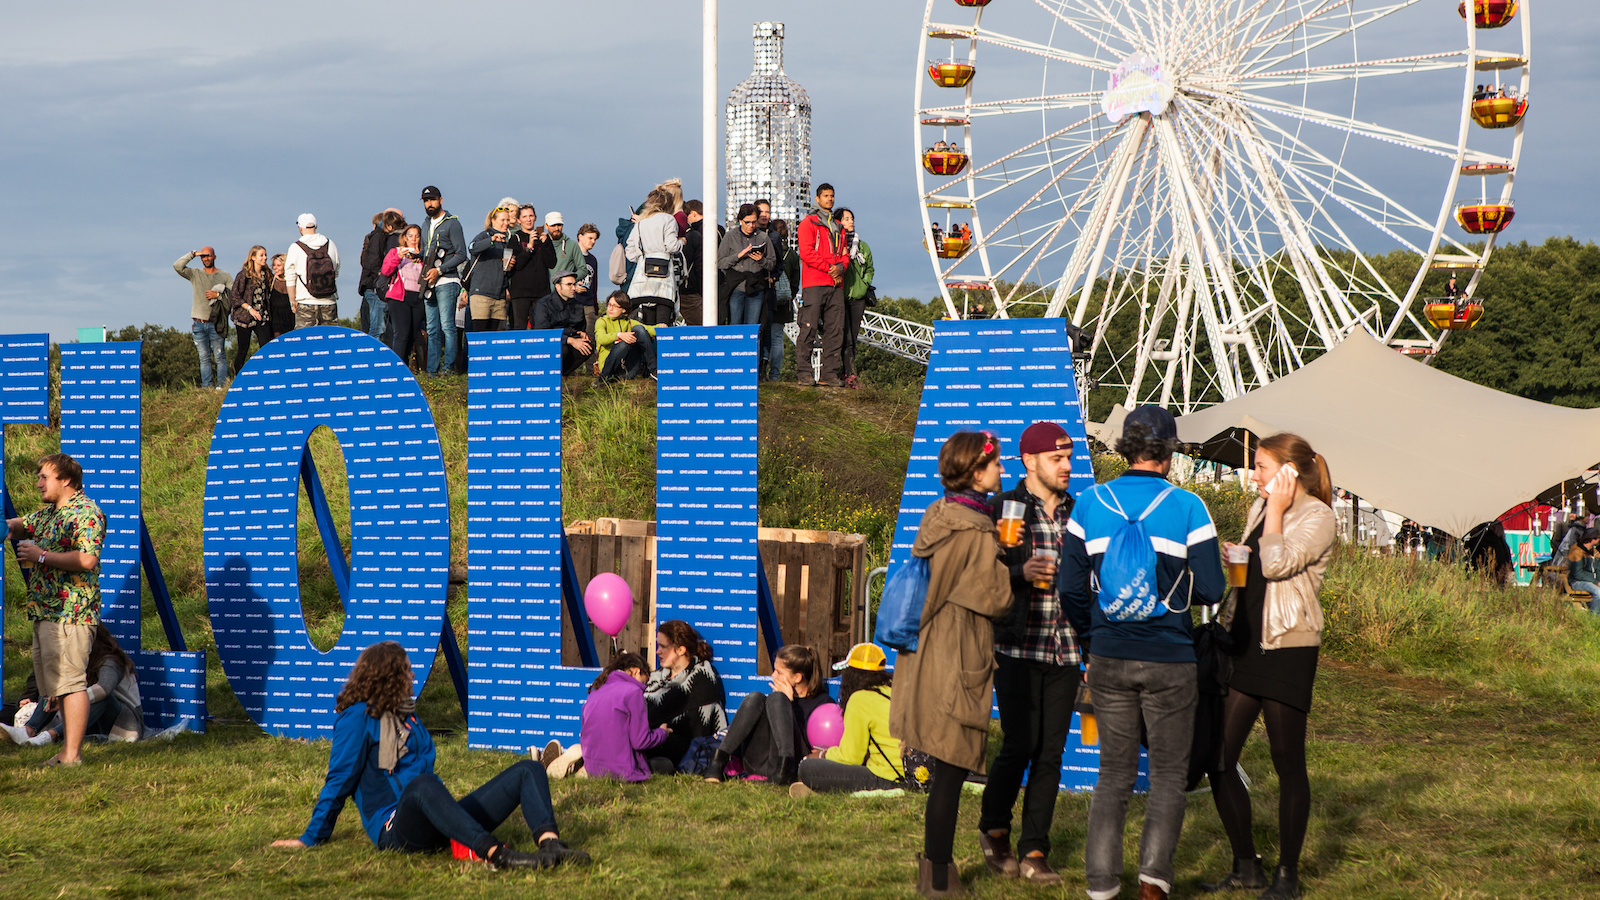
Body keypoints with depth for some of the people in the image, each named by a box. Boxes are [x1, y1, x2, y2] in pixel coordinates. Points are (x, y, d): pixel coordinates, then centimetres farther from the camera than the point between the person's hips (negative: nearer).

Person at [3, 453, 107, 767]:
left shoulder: (85, 513, -12)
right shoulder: (47, 513, 19)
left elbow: (87, 559, -24)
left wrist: (41, 556, -16)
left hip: (69, 613, -10)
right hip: (45, 612, 10)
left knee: (70, 682, -9)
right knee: (56, 684, 12)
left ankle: (72, 755, -9)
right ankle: (67, 750, 18)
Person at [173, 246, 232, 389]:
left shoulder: (224, 276, 7)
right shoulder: (195, 274, 11)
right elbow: (177, 266, -2)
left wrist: (217, 295, -10)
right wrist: (193, 254, -3)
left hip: (216, 323, -2)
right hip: (199, 323, 2)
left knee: (219, 356, -5)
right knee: (204, 358, 3)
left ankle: (221, 385, -4)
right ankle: (206, 387, 4)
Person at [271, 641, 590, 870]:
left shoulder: (405, 715, 26)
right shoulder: (357, 717, 1)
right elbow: (339, 780, 0)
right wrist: (311, 839, 2)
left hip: (440, 823, 8)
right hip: (396, 830, -8)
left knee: (527, 770, -6)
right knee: (421, 785, -43)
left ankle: (551, 845, -36)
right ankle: (496, 855, -60)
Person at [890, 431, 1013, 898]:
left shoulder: (937, 517, 7)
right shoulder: (976, 533, -19)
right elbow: (997, 597, -15)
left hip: (930, 649, 9)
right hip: (958, 663, -9)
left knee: (944, 769, 17)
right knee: (950, 772, -1)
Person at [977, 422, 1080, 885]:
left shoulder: (1078, 512, 11)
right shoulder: (1002, 508, -1)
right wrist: (1021, 573, -18)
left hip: (1065, 651, 4)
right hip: (1017, 648, -4)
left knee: (1051, 751, 2)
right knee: (1020, 745, -7)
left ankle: (1034, 852, 9)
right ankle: (993, 829, 18)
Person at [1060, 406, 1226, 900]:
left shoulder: (1089, 504, 1)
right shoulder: (1187, 508, -8)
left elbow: (1071, 587, 3)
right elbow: (1210, 590, -7)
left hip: (1109, 657, 3)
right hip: (1169, 657, -3)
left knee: (1114, 772, 13)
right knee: (1169, 774, 11)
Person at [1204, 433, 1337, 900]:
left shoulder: (1317, 516, -9)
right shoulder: (1259, 508, 14)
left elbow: (1277, 564, -24)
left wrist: (1276, 511, -14)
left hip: (1288, 650, -8)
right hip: (1244, 644, 8)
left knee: (1288, 763, 0)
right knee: (1218, 759, 4)